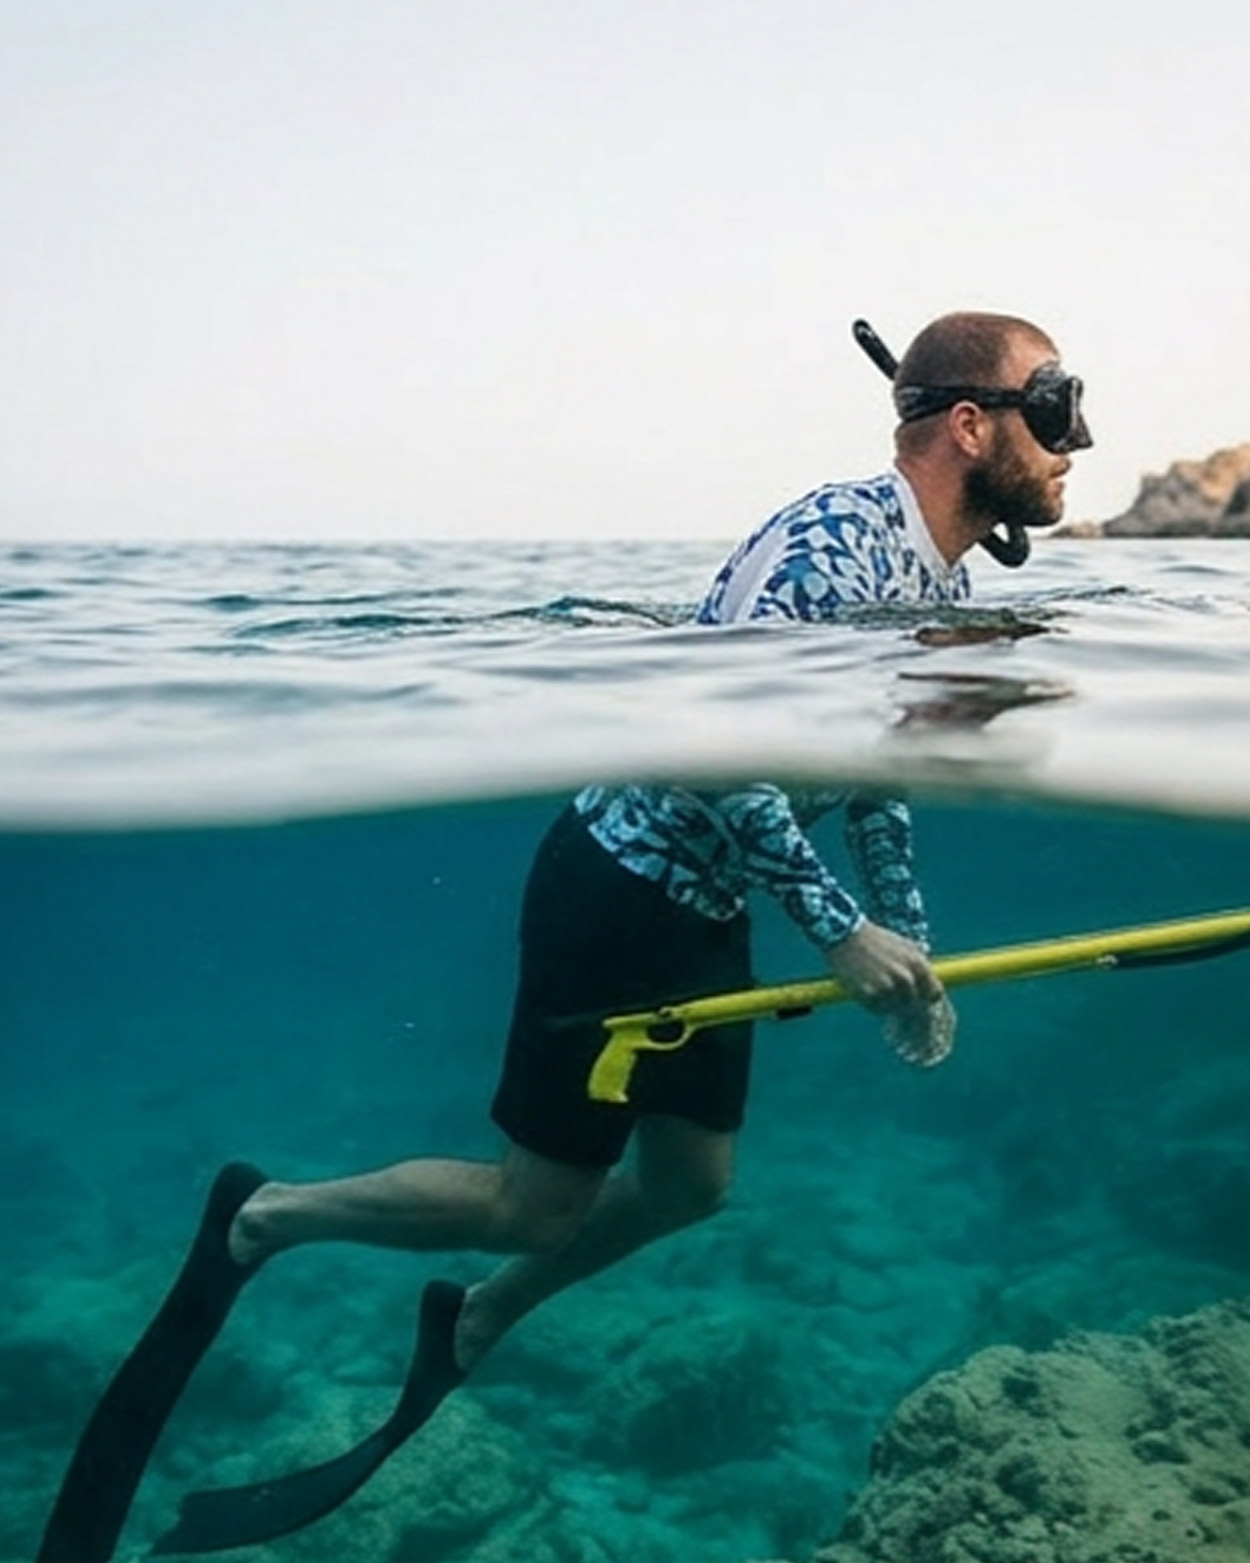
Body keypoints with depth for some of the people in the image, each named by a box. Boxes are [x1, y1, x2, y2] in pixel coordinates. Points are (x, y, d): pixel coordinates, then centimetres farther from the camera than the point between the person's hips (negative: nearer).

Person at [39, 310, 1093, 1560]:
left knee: (689, 1186, 17)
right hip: (616, 892, -9)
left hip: (710, 910, 9)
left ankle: (475, 1319, 39)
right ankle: (265, 1215, 22)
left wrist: (911, 954, 15)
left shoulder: (941, 588, 8)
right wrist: (837, 926, -27)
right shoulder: (832, 543, -23)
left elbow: (870, 773, 18)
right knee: (538, 1207, 1)